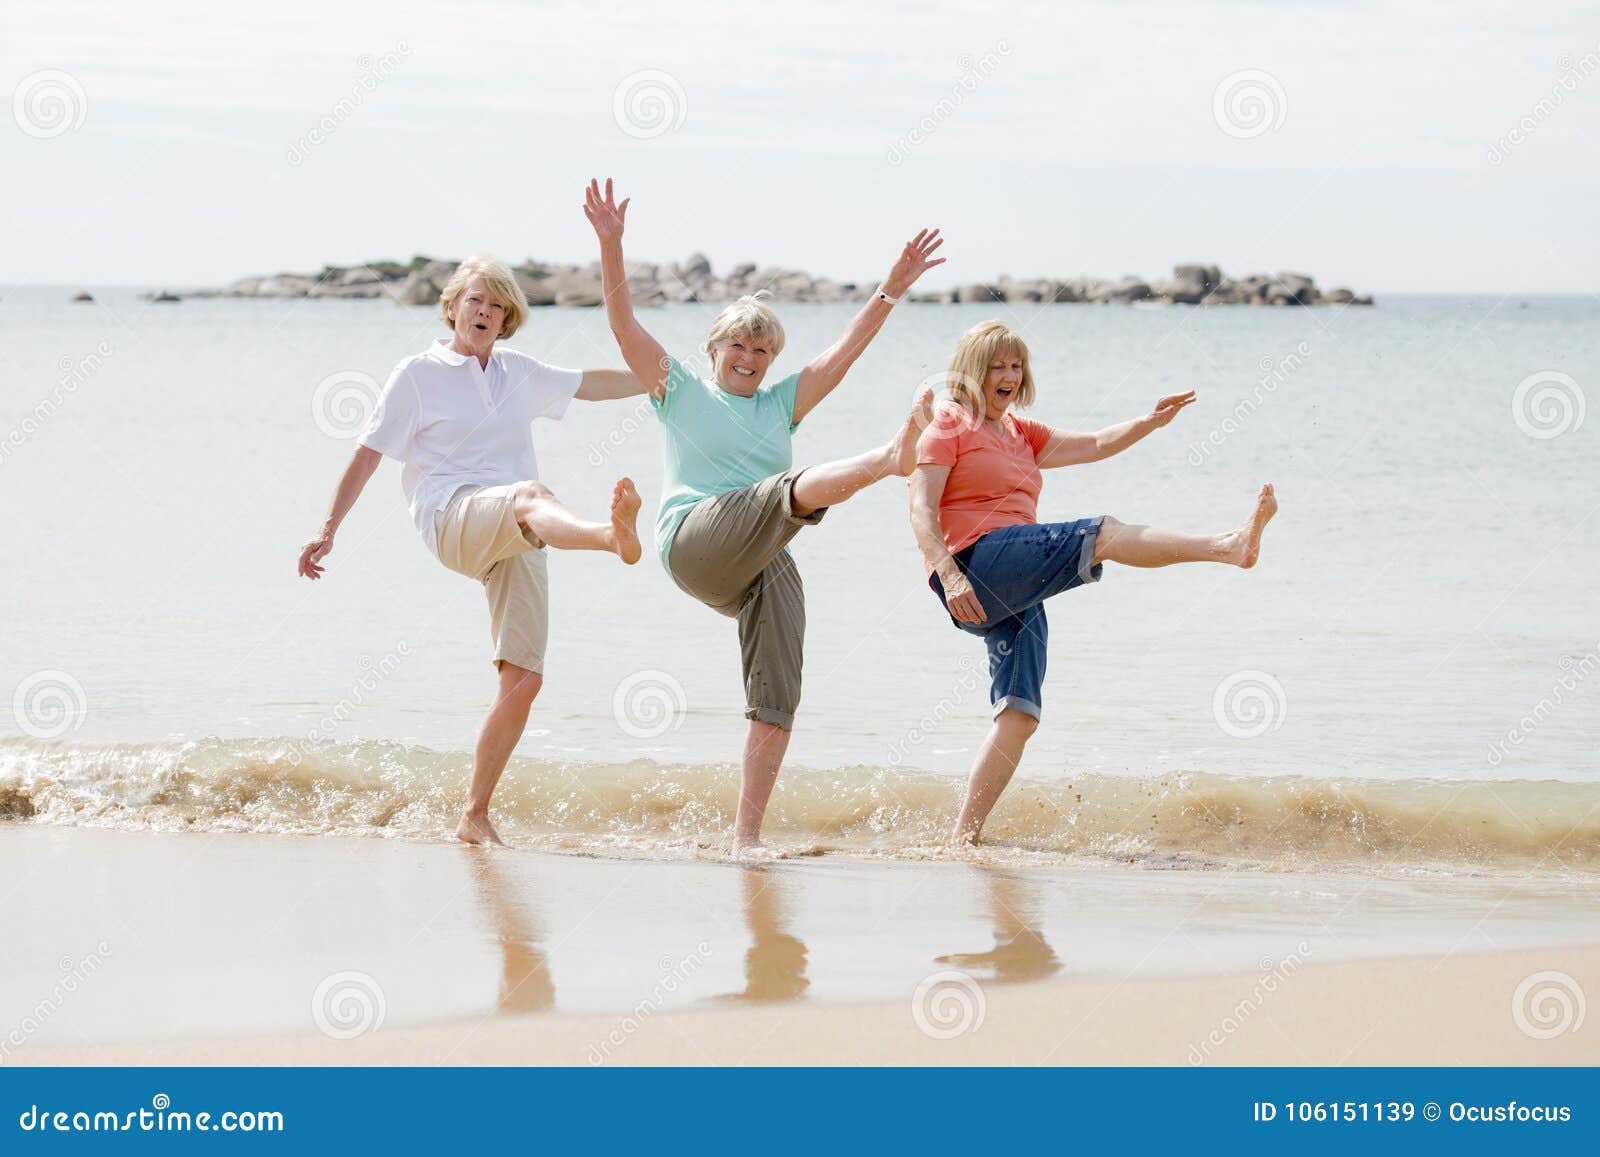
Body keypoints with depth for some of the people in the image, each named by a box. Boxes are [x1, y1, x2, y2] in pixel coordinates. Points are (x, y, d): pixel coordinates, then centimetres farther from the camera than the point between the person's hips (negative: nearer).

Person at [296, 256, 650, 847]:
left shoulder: (518, 372, 21)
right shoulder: (419, 374, 7)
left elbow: (592, 383, 32)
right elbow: (367, 454, 7)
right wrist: (329, 528, 2)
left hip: (515, 539, 6)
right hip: (453, 516, -6)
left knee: (524, 678, -4)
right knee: (531, 494, -41)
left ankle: (474, 816, 5)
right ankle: (615, 536, -77)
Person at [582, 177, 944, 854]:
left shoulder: (780, 404, 26)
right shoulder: (680, 391, 16)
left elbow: (846, 350, 21)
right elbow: (623, 322, 5)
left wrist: (893, 289, 12)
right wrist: (610, 244, -6)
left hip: (763, 566, 5)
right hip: (695, 539, -5)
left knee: (777, 700, -8)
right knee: (790, 490, -33)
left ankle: (746, 834, -6)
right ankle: (889, 458, -60)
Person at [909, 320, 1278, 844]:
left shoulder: (1021, 434, 28)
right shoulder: (947, 425, 4)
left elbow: (1094, 446, 20)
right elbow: (921, 510, -7)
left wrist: (1151, 422, 3)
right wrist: (948, 574, -21)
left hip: (1015, 597, 8)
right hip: (977, 561, -8)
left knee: (1019, 714, -1)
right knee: (1102, 534, -21)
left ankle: (964, 837, -3)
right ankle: (1229, 546, -29)